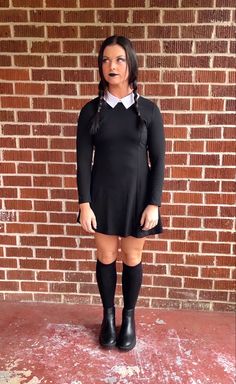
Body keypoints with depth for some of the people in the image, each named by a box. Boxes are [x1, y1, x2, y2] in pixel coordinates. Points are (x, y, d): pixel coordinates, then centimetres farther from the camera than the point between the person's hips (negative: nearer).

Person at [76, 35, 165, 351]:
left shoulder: (148, 110, -4)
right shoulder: (91, 110, -2)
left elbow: (158, 160, -3)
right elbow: (83, 159, -2)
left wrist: (154, 204, -8)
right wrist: (84, 203, -8)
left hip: (137, 195, 0)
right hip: (103, 195, 1)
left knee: (132, 259, 12)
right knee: (106, 258, 13)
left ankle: (129, 317, 35)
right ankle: (108, 316, 36)